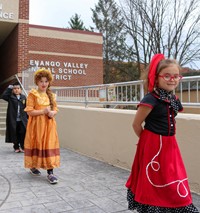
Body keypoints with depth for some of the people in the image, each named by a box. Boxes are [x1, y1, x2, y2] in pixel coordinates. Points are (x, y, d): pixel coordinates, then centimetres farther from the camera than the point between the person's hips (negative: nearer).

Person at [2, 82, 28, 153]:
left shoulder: (23, 97, 6)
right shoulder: (10, 97, 1)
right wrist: (9, 88, -15)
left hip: (22, 119, 1)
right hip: (13, 119, -1)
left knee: (23, 133, -1)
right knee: (14, 134, 6)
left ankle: (22, 147, 14)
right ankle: (16, 147, 21)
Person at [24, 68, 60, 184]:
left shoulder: (51, 95, 10)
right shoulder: (32, 94, -5)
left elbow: (55, 109, 11)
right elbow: (30, 111, -11)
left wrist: (52, 113, -12)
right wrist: (43, 111, -20)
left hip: (49, 125, 3)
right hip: (36, 125, -3)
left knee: (49, 146, -2)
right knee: (36, 145, 8)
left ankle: (50, 172, 0)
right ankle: (33, 166, 32)